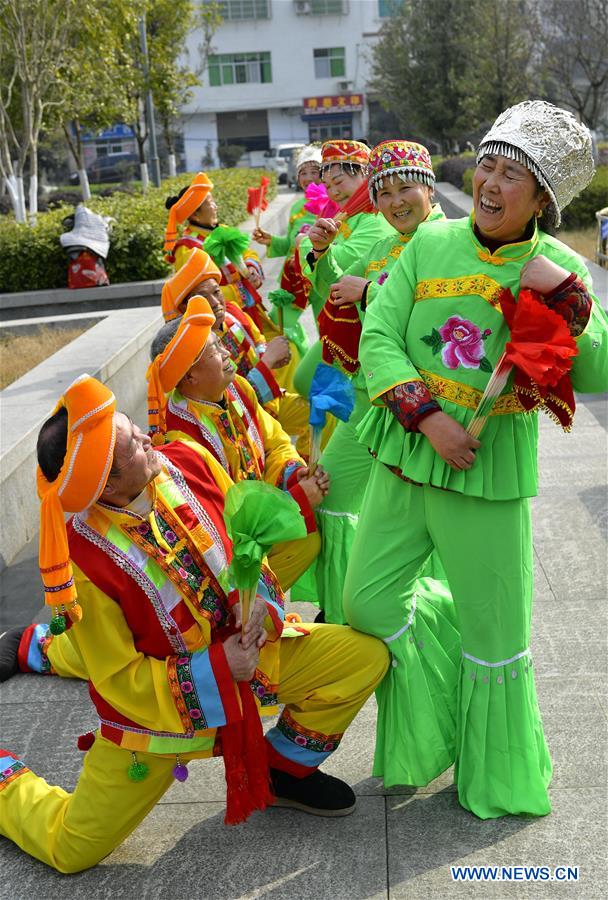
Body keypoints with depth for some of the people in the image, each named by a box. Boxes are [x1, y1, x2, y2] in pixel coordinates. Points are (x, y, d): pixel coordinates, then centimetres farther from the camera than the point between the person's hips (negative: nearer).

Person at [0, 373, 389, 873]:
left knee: (364, 656, -8)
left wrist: (261, 600, -13)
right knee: (71, 849, 3)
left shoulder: (185, 464, -18)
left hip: (242, 649, 5)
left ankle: (284, 770, 15)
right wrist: (216, 672, -23)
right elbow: (119, 680, -20)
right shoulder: (81, 564, -31)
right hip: (157, 700, -4)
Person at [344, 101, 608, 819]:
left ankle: (500, 779, 32)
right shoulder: (433, 242, 1)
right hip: (405, 455, 3)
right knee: (366, 603, 7)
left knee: (494, 631, 8)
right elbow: (378, 337, -4)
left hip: (490, 471, -2)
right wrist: (428, 416, -16)